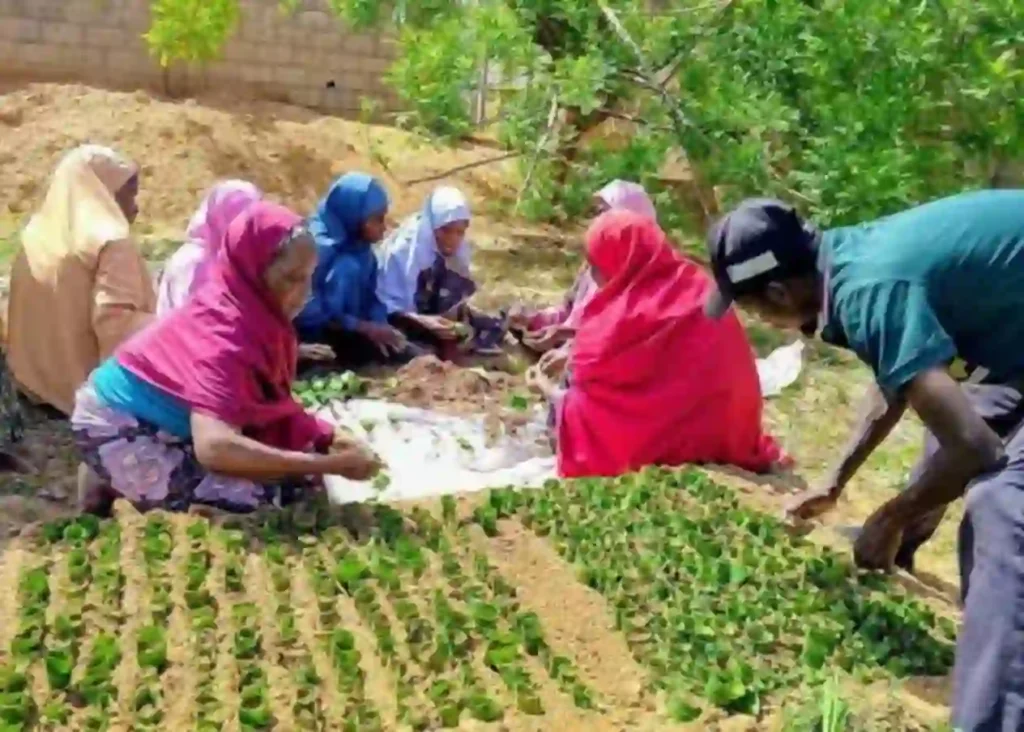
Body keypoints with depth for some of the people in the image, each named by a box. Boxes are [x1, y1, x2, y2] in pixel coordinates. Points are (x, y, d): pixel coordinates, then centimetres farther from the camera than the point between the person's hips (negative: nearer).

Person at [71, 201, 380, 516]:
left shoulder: (256, 316, -5)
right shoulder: (222, 332, -32)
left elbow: (273, 407, 5)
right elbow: (213, 447, -44)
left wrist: (327, 437, -12)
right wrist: (328, 464, -41)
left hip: (168, 424, 9)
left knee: (283, 478, 6)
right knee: (252, 500, -23)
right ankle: (114, 482, -1)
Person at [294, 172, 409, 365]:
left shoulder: (360, 249, -1)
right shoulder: (320, 248, -25)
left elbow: (370, 298, 6)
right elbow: (311, 315, -28)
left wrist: (381, 327, -15)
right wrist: (367, 329, -27)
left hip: (345, 332, 7)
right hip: (316, 336, -7)